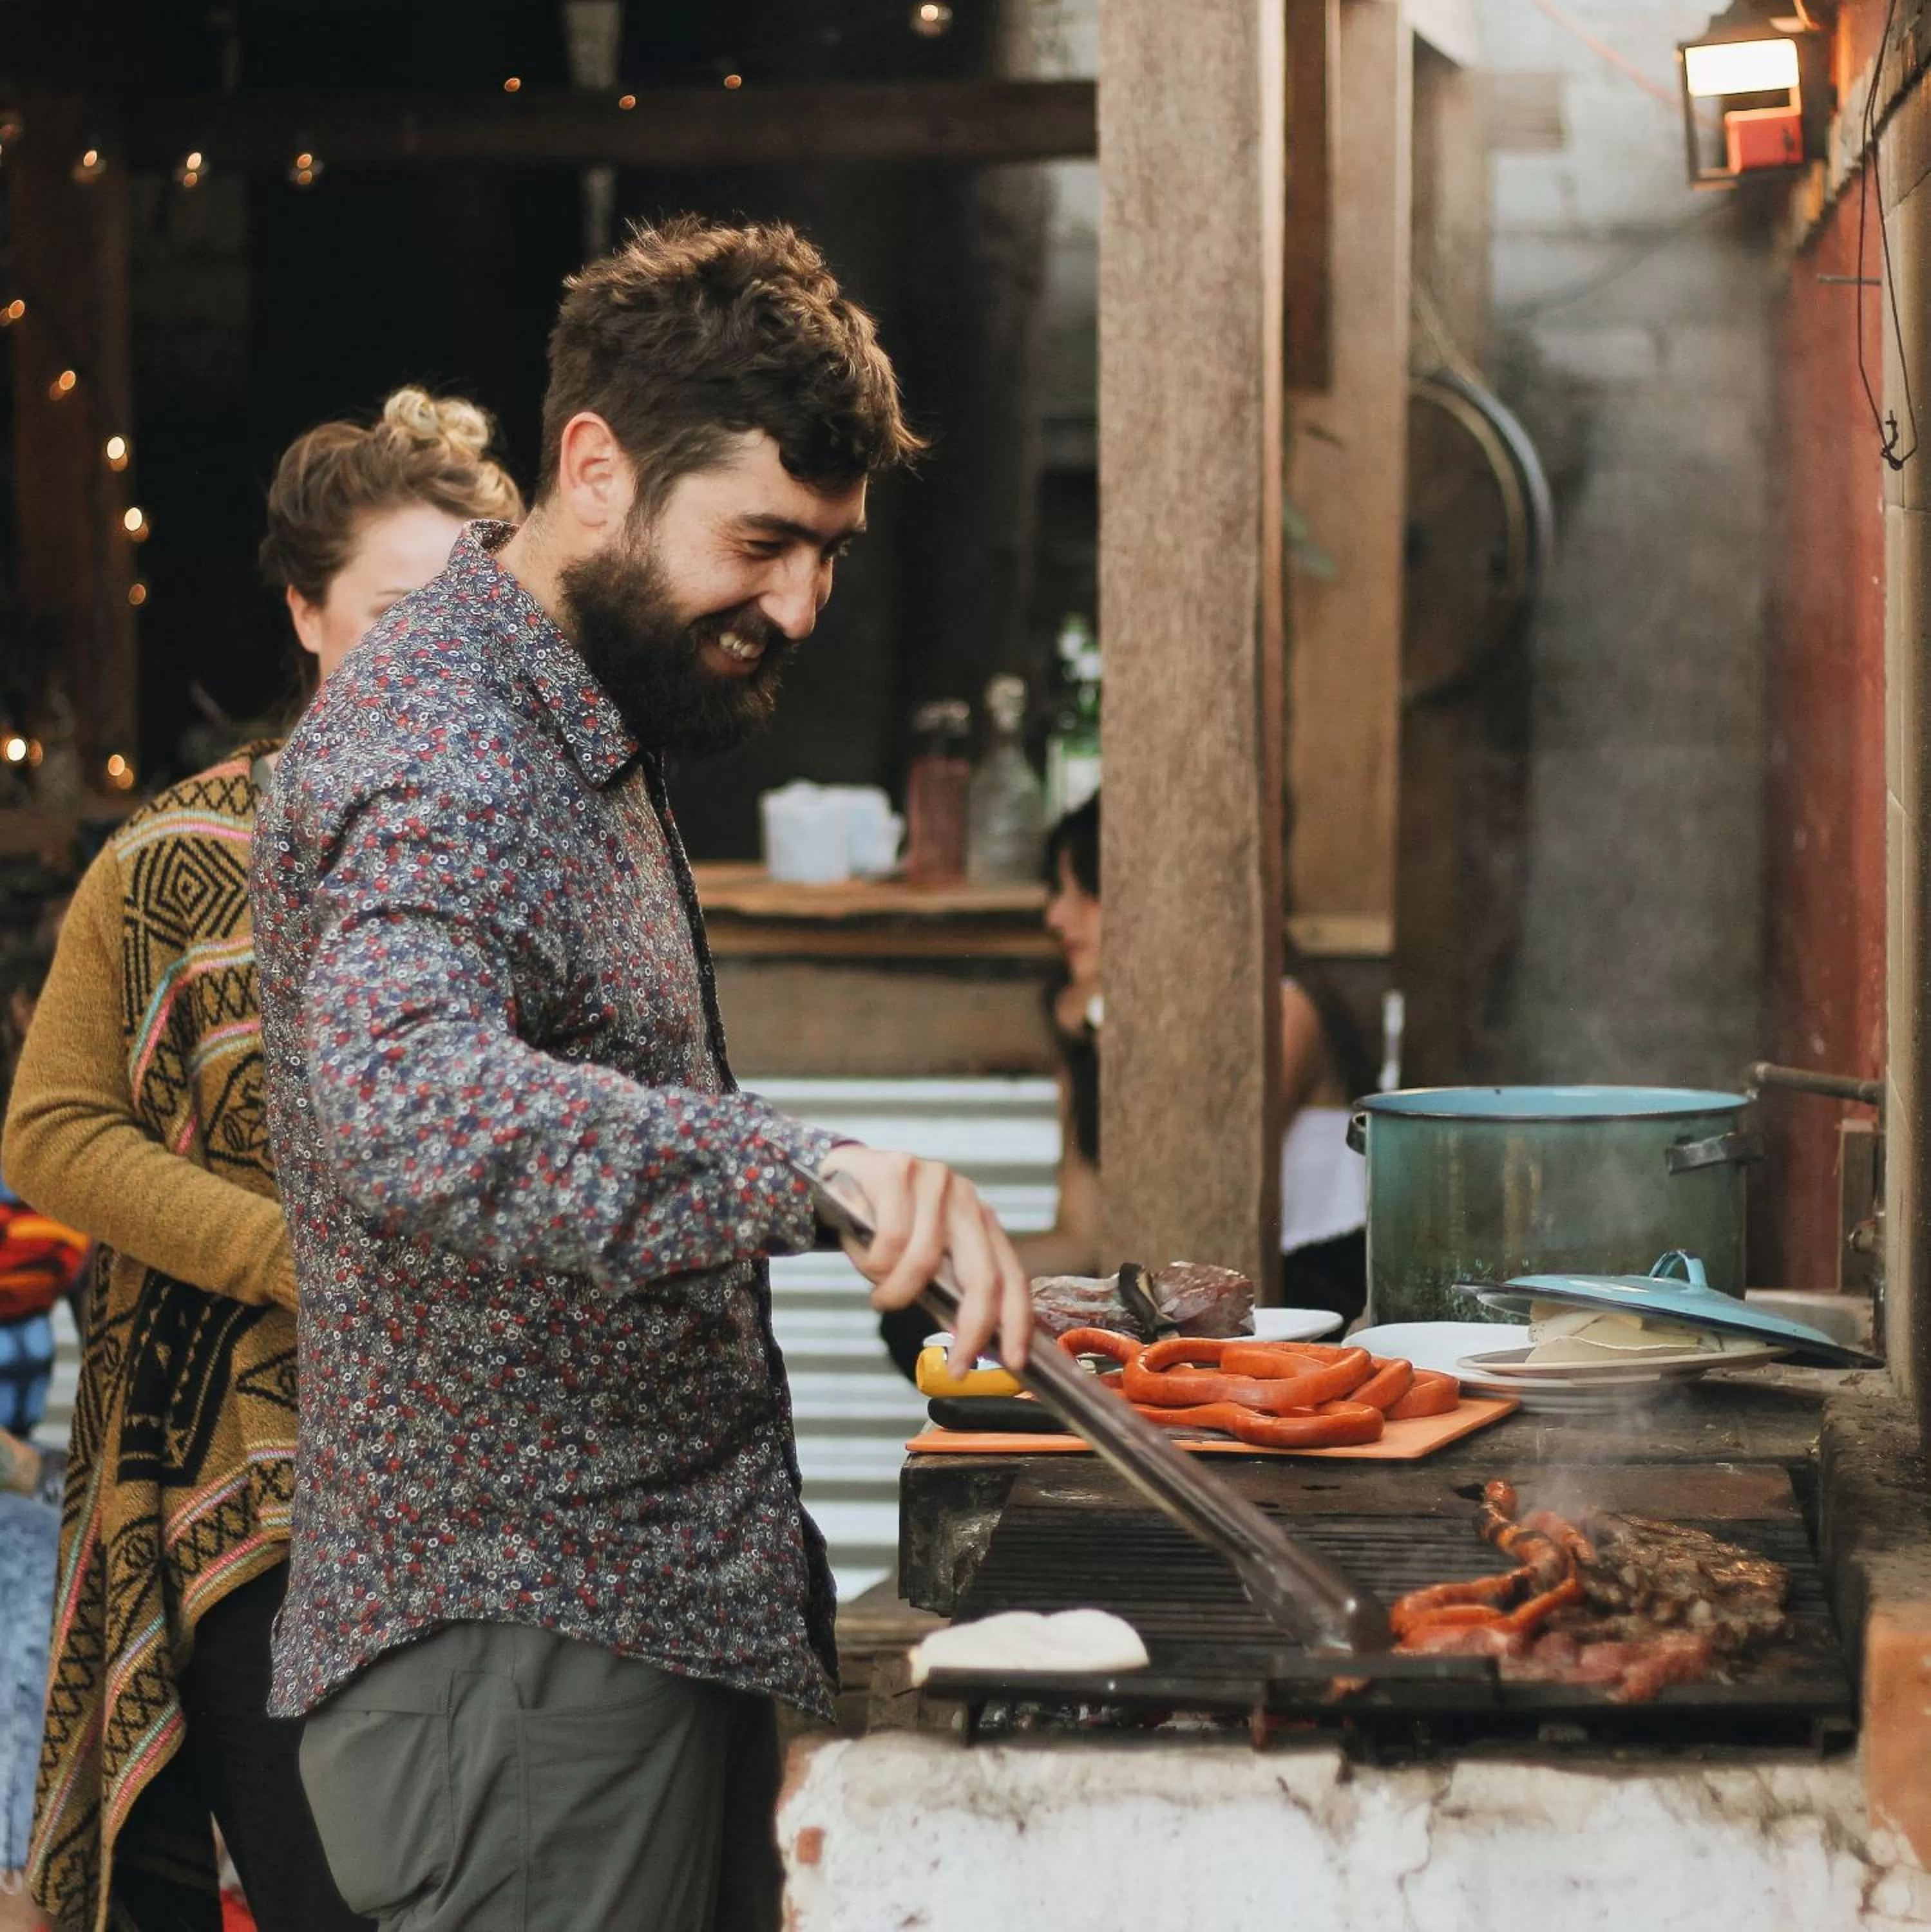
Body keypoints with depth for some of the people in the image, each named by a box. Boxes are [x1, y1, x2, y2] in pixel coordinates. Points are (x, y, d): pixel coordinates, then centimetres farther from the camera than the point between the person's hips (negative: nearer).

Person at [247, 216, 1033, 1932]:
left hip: (670, 1628, 10)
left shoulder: (582, 727, 15)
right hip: (522, 1662, -10)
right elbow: (404, 1099, -41)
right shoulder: (438, 759, -20)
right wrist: (810, 1169, -51)